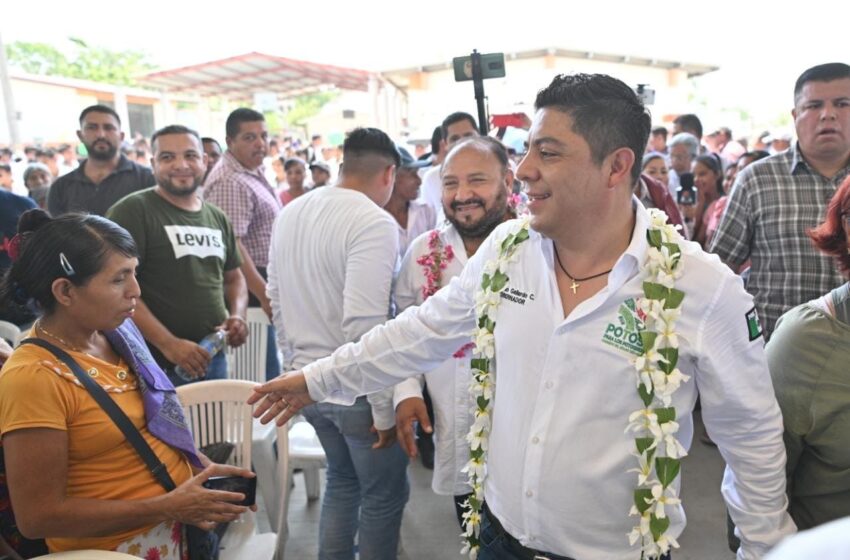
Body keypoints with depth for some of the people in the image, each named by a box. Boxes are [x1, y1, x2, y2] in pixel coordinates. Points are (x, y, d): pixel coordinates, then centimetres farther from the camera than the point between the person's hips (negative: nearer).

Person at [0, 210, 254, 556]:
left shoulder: (114, 332, -3)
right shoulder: (33, 378, -22)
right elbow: (38, 516, -20)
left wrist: (205, 469, -2)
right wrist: (169, 507, -21)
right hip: (121, 545, -6)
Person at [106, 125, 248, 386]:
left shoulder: (217, 218, 10)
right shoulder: (132, 211, -9)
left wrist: (237, 315, 0)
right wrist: (167, 343, -20)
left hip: (213, 358, 6)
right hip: (157, 364, -6)